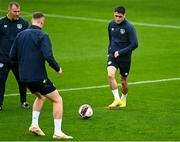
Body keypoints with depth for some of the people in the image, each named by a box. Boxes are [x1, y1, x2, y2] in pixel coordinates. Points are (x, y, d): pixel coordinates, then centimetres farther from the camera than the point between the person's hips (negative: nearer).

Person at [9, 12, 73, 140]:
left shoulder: (20, 35, 7)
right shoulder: (42, 36, -12)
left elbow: (12, 56, 10)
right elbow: (48, 56, -22)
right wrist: (58, 69, -7)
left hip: (24, 77, 7)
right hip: (38, 76, -7)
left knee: (41, 96, 32)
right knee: (57, 100, 3)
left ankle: (34, 125, 23)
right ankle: (58, 132, -3)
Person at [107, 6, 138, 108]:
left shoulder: (129, 27, -14)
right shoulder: (111, 24, 2)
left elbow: (134, 44, -17)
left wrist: (120, 52, -18)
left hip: (125, 57, -3)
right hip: (113, 55, 3)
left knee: (123, 81, 8)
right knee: (110, 75, -22)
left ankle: (123, 99, 35)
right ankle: (117, 99, -17)